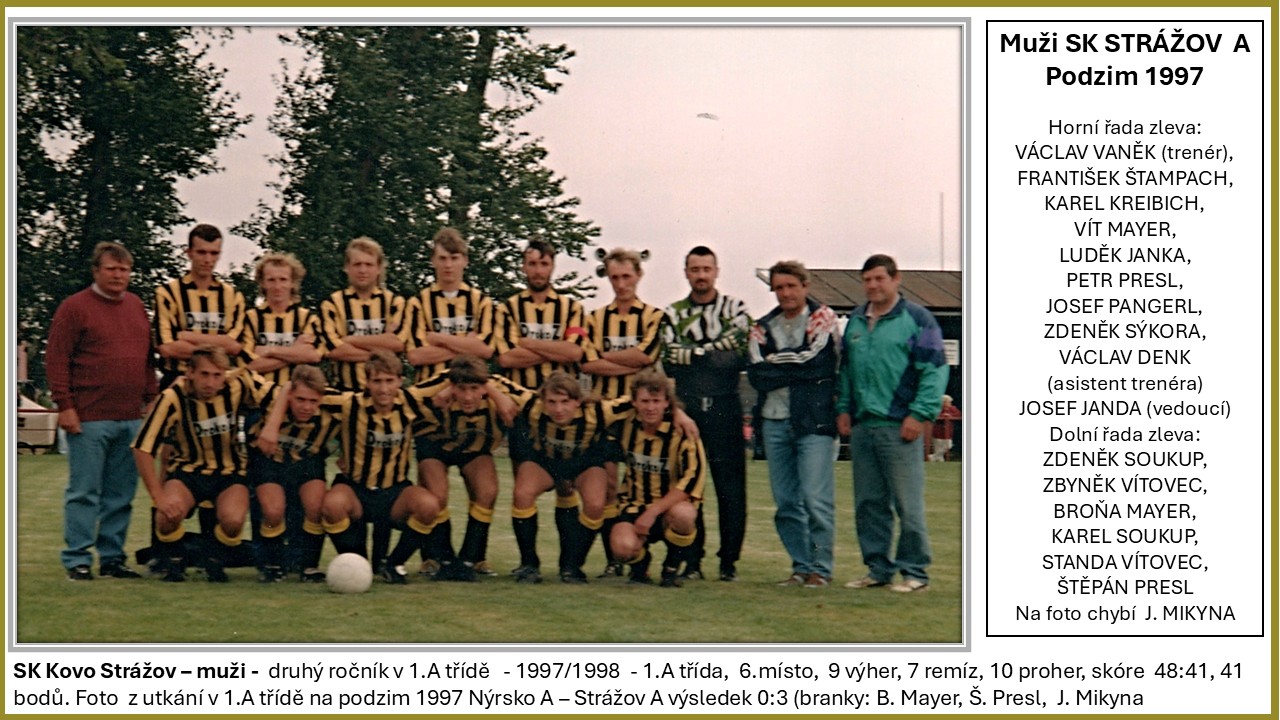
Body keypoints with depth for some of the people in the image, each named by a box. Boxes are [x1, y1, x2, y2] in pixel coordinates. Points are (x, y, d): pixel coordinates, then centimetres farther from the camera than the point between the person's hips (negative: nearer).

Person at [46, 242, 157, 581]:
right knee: (84, 492, -2)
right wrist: (65, 405, -12)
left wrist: (151, 399, 14)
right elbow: (56, 359, -7)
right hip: (89, 419, -6)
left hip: (131, 419, 6)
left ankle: (112, 557, 16)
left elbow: (147, 358, 21)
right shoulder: (75, 307, -3)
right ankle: (77, 559, 4)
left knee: (121, 494, 8)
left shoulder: (136, 306, 15)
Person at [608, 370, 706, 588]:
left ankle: (671, 569, -8)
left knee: (683, 514, -38)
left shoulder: (681, 430, -15)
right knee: (623, 547, -30)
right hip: (635, 505, 2)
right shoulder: (625, 425, -5)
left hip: (672, 505, -2)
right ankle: (640, 565, 9)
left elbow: (693, 478, -21)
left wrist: (653, 511, -24)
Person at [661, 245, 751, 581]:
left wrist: (694, 354, -7)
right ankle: (691, 560, 7)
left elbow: (740, 355, -6)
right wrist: (715, 354, -8)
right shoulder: (673, 313, 14)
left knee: (730, 485, -2)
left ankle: (729, 561, 3)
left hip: (725, 408, -1)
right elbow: (671, 358, -2)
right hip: (685, 408, 1)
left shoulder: (735, 308, 10)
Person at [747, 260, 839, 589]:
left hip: (814, 421, -4)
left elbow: (813, 357, -12)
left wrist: (774, 362, -1)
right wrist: (798, 370, -8)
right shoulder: (763, 327, 14)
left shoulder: (822, 318, 4)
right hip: (774, 422, 5)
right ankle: (801, 567, 13)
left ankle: (820, 568, -2)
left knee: (815, 498, -9)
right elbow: (755, 374, 0)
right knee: (785, 502, 5)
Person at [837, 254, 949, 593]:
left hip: (899, 427, -7)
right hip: (861, 426, 7)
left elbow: (935, 369, -7)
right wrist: (844, 408, 12)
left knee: (908, 503, -5)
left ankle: (914, 572, 1)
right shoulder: (855, 321, 16)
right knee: (868, 504, 10)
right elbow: (846, 368, 24)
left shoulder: (916, 319, -3)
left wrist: (920, 413, -13)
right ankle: (878, 568, 18)